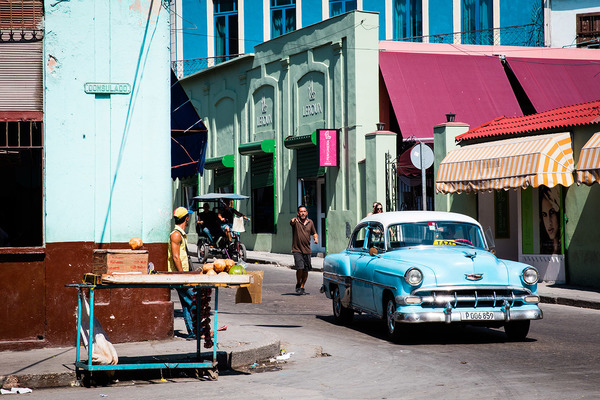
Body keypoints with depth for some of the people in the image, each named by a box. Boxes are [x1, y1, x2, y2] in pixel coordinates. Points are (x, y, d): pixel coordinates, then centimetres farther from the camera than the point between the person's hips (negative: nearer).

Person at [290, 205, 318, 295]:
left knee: (306, 270, 5)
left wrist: (316, 238, 1)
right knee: (300, 267, -17)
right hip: (297, 250, -4)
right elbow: (291, 223, -30)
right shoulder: (296, 221, -5)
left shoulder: (310, 222, 9)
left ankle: (302, 287, 22)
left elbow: (314, 233, 23)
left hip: (307, 250, 4)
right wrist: (293, 220, -54)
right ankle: (298, 284, 7)